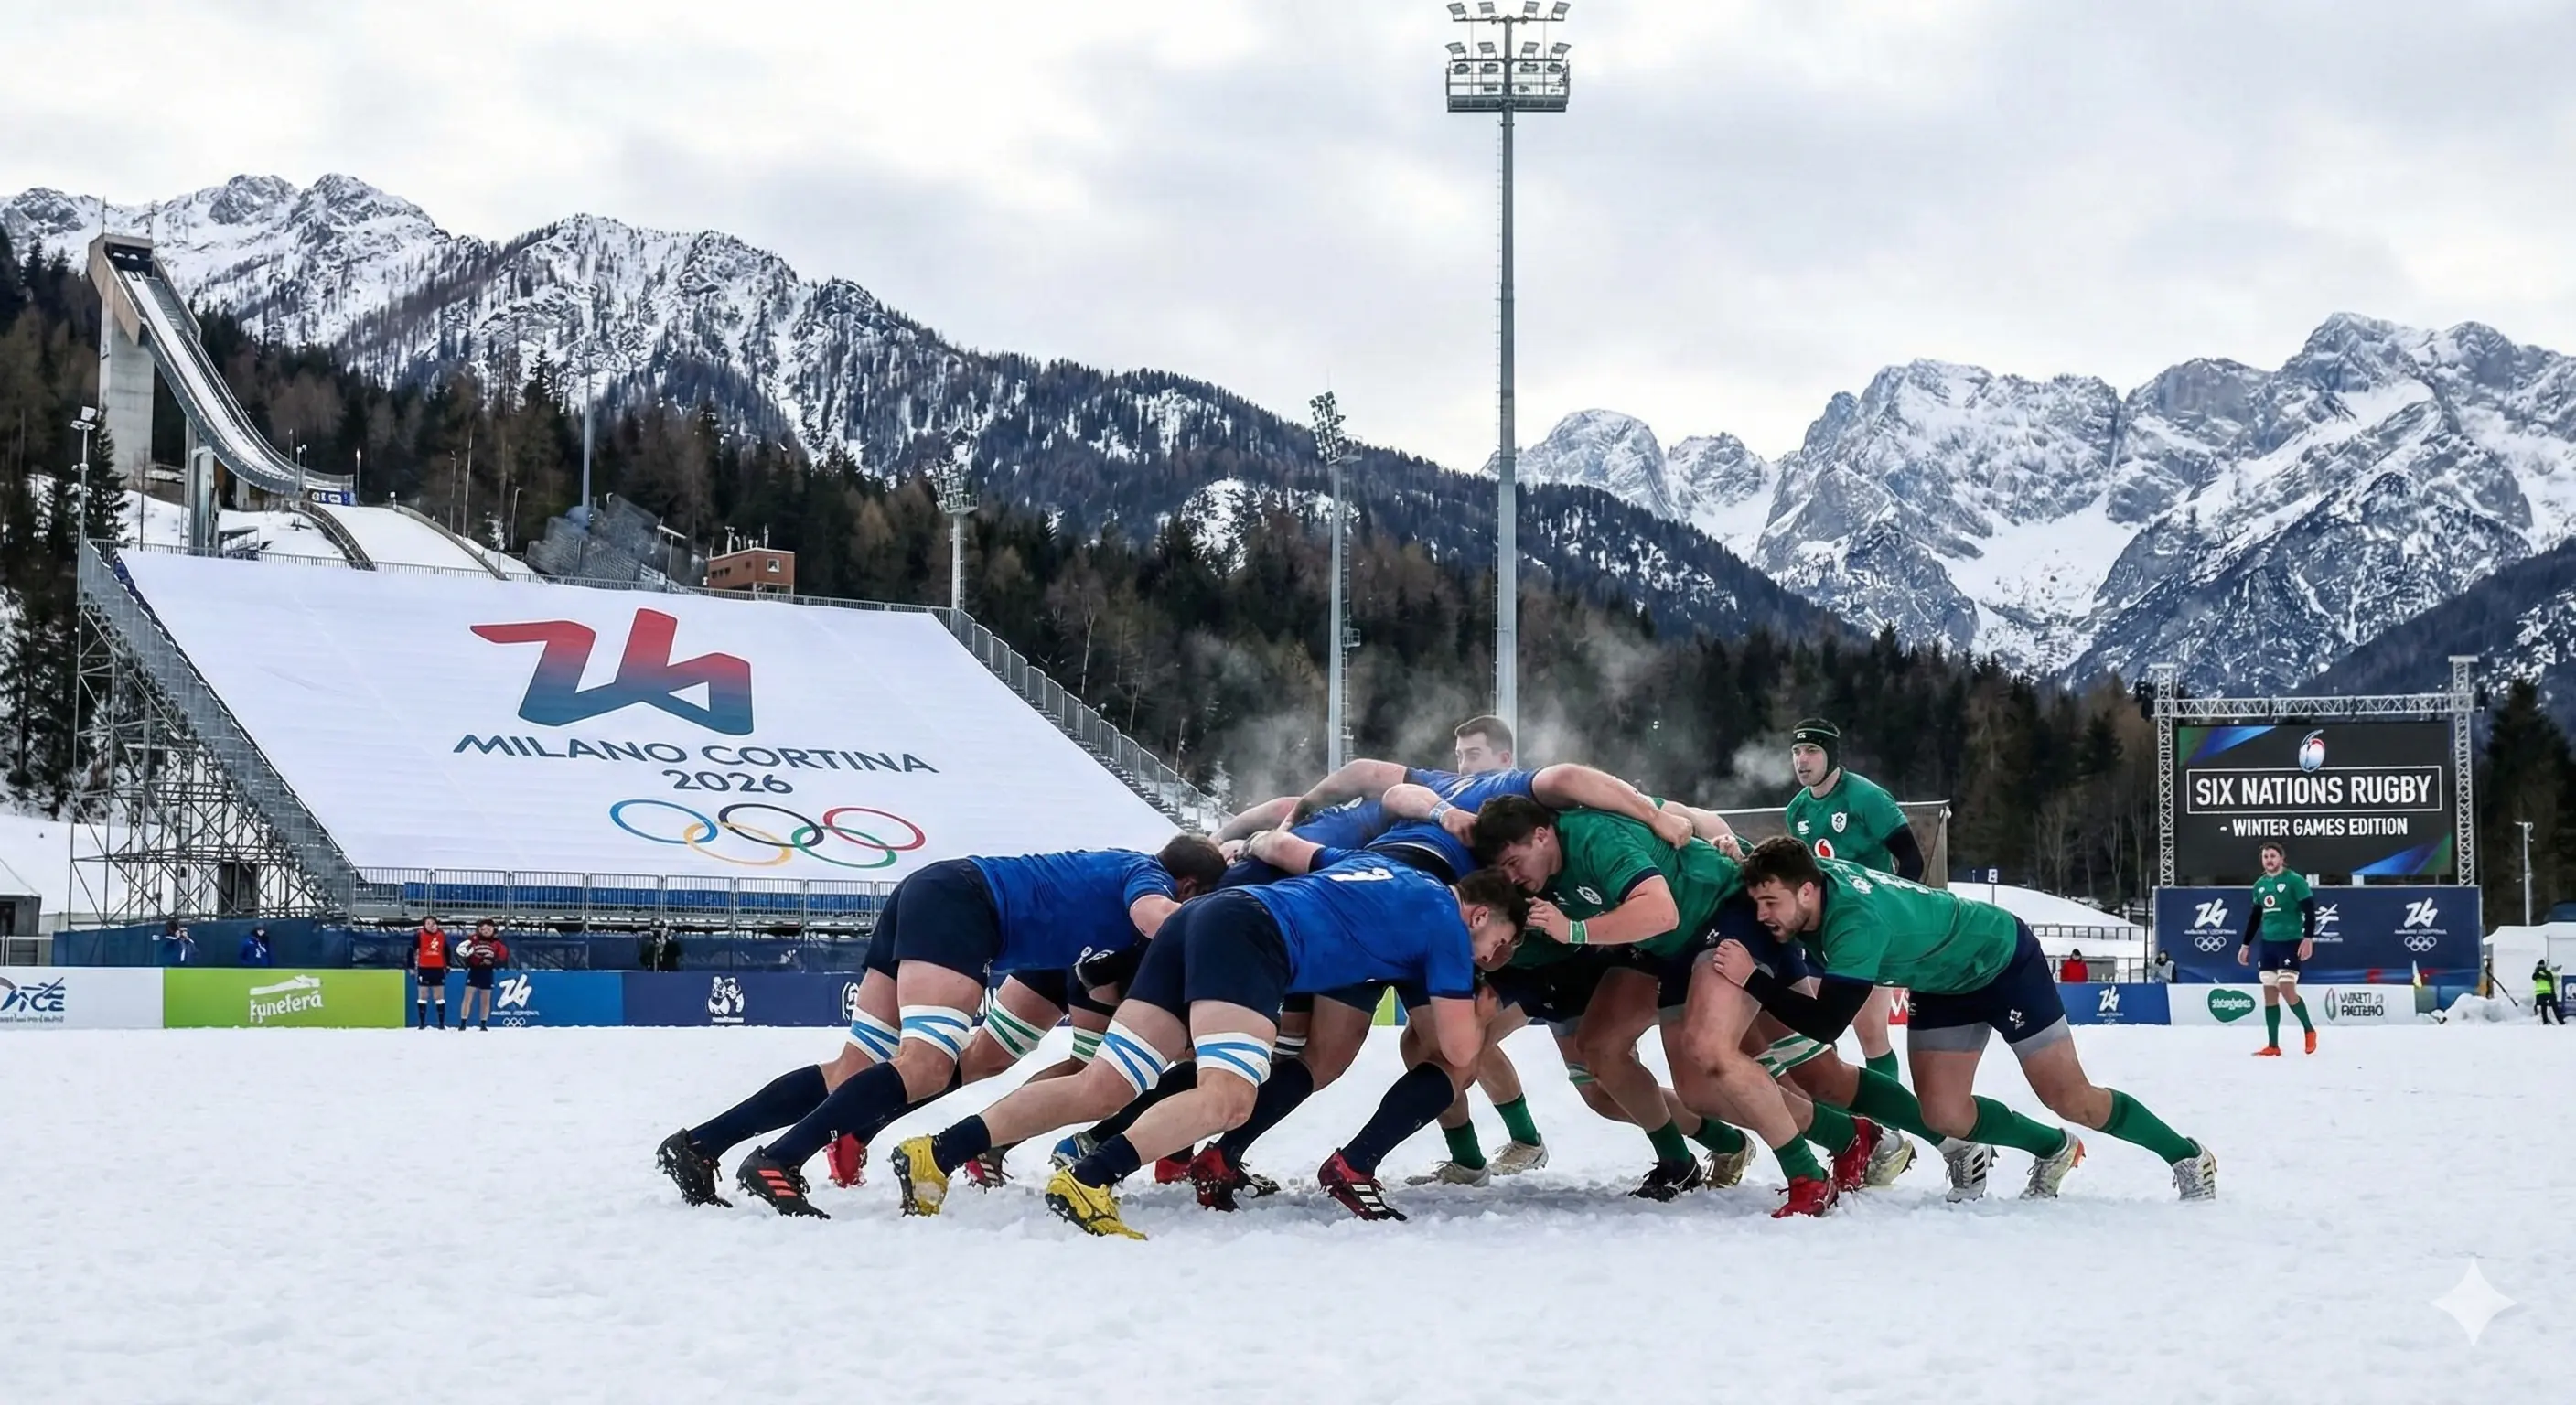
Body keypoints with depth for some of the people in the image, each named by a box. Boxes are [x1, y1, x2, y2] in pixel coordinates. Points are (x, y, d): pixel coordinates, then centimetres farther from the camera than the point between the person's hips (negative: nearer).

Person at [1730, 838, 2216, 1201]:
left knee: (2068, 1098, -2)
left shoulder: (1855, 922, -40)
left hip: (2003, 960, -8)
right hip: (1942, 983, 8)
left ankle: (2187, 1157, 19)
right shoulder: (1815, 871, -18)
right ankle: (2054, 1149, 23)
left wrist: (1751, 977, -43)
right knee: (1943, 1114, -2)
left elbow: (1825, 1025, -42)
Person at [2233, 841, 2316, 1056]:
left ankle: (2309, 1030, 7)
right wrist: (2245, 945, 19)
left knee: (2287, 990, -15)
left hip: (2290, 942, -6)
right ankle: (2273, 1046, 5)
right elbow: (2254, 917, 20)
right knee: (2269, 993, 3)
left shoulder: (2294, 881, -8)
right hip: (2268, 944, 6)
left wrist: (2308, 938, -21)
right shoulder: (2260, 885, 11)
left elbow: (2309, 910, -11)